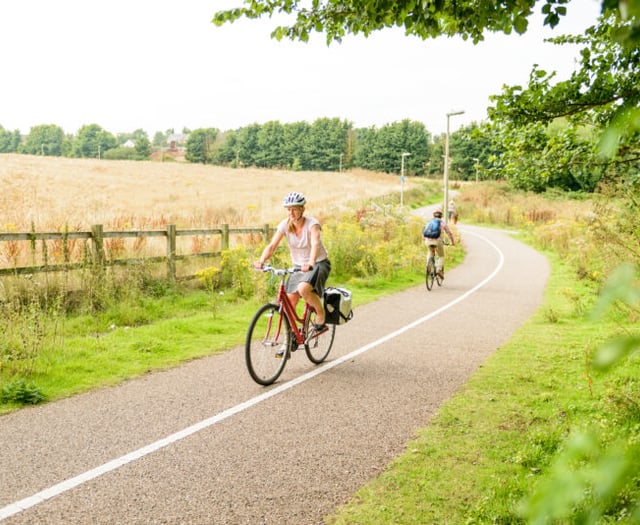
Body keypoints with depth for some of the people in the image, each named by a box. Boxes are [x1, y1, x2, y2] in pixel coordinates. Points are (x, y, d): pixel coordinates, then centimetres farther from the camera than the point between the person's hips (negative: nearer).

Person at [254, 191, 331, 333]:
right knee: (289, 302, -6)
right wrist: (261, 261, -38)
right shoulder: (285, 225, -8)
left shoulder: (312, 224, -19)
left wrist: (311, 263, -55)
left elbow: (315, 244, -37)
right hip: (298, 266, 5)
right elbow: (272, 245, -18)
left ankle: (321, 313, -5)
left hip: (319, 264, -5)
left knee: (303, 288, -32)